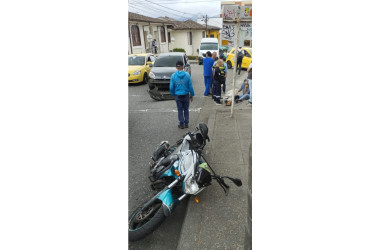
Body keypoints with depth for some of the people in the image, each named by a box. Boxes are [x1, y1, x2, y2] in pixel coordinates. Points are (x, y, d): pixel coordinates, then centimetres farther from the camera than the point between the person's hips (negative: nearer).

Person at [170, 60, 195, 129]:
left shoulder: (173, 76, -7)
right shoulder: (187, 75, -8)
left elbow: (171, 87, -6)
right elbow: (190, 86, -6)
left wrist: (173, 95, 9)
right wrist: (192, 95, 4)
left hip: (178, 96, 0)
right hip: (186, 95, 0)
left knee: (180, 110, 9)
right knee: (186, 109, 14)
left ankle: (182, 124, 14)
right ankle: (186, 123, 20)